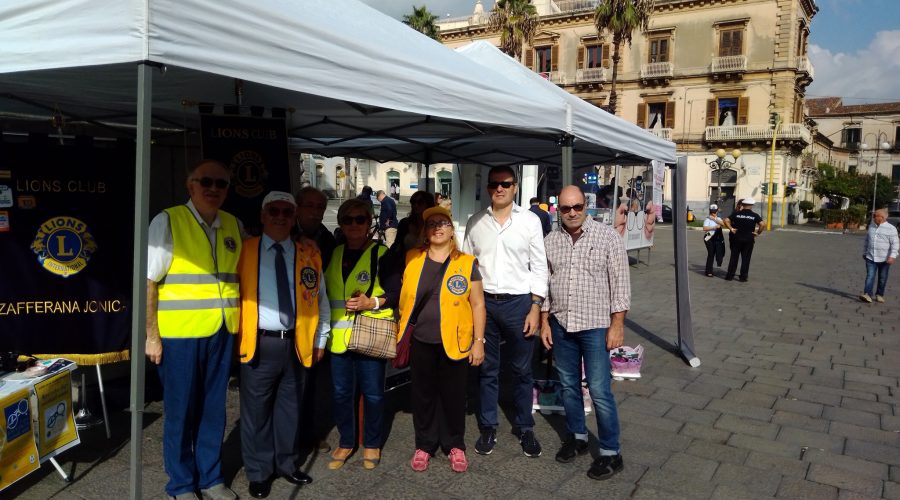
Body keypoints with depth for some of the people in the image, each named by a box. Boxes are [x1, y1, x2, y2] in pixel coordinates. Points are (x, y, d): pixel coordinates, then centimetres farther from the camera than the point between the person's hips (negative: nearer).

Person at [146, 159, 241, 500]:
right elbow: (148, 281, -8)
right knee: (180, 411, 7)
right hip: (179, 333, -4)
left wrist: (243, 325, 10)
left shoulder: (234, 226, 8)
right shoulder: (167, 222, -6)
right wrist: (152, 335, -10)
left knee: (213, 409, 13)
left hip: (222, 333, 4)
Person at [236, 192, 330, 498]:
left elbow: (320, 300, 12)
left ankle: (287, 464, 31)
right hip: (259, 344, -2)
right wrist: (234, 336, -3)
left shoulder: (309, 254, 7)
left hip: (296, 344, 2)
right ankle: (259, 473, 22)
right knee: (257, 411, 6)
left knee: (290, 408, 13)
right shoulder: (244, 251, 1)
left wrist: (320, 340, 11)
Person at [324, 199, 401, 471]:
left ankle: (372, 444, 24)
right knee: (341, 392, 10)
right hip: (338, 336, 4)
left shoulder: (381, 254, -4)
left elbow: (396, 292, -7)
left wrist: (372, 303, -20)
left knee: (372, 393, 5)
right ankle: (346, 442, 28)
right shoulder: (333, 254, 11)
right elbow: (325, 292, 18)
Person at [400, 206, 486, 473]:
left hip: (455, 343, -1)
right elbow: (404, 300, 10)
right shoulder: (412, 260, 2)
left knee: (453, 395, 10)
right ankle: (424, 445, 29)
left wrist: (479, 341, -3)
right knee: (423, 394, 12)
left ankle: (455, 445, 28)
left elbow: (477, 304, 0)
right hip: (421, 342, 2)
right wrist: (402, 339, 9)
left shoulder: (466, 263, -2)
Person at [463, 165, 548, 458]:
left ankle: (525, 428, 24)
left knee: (522, 370, 9)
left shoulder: (530, 221, 0)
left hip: (519, 302, -1)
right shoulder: (475, 222, 5)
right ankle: (488, 428, 24)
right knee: (487, 369, 10)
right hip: (483, 302, 2)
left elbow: (539, 267, 0)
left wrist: (535, 308, -6)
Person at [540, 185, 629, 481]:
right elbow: (544, 283, 11)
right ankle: (576, 437, 31)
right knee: (568, 385, 14)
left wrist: (617, 324, -10)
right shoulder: (550, 241, 5)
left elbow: (620, 284, -6)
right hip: (561, 324, 4)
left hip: (596, 325, -4)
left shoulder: (608, 237, -6)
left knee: (599, 390, -3)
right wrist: (544, 322, 7)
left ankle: (610, 452, 10)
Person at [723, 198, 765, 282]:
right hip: (749, 240, -1)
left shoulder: (736, 213, 0)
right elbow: (763, 224, -15)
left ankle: (730, 275, 10)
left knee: (734, 257, 8)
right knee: (746, 258, 7)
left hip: (737, 238, 1)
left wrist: (731, 229, -3)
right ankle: (743, 276, 8)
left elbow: (726, 220, -9)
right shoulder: (755, 215, -3)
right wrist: (758, 232, -4)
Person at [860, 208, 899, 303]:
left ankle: (879, 295, 21)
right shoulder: (871, 226, 9)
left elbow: (895, 243, -11)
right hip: (871, 257, 3)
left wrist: (892, 256, -21)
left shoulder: (891, 229, -7)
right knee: (870, 276, -8)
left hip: (884, 259, -3)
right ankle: (867, 294, -17)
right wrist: (864, 252, 21)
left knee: (882, 278, 9)